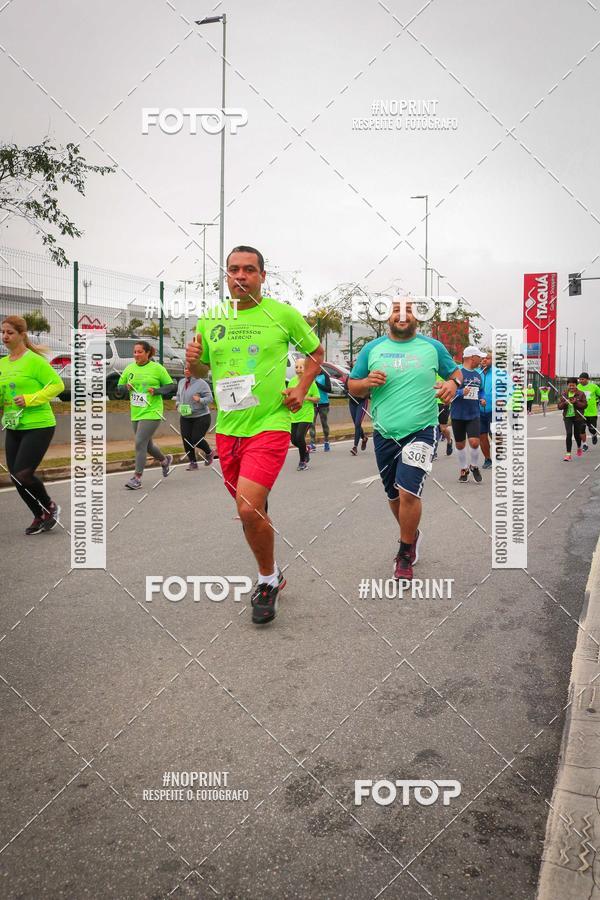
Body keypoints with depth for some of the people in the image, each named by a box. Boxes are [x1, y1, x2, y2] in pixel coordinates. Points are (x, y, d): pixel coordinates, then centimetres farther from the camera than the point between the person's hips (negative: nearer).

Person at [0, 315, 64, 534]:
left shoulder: (34, 360, -11)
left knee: (22, 474, -11)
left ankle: (50, 507, 16)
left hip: (38, 426, -7)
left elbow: (57, 385, -14)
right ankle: (39, 516, 26)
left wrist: (29, 399, -20)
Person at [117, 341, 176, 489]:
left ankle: (137, 478, -7)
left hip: (151, 412, -6)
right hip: (135, 414, 6)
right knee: (147, 444, 17)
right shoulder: (129, 368, 8)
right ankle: (165, 460, 45)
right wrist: (126, 387, -7)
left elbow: (171, 386, 0)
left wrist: (156, 391, -16)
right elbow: (120, 386, 15)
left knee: (140, 443, -14)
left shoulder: (157, 368, -5)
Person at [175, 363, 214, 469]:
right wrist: (178, 404, 3)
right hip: (185, 417, 6)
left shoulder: (201, 383, -12)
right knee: (186, 440, 0)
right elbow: (178, 396, 23)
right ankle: (192, 462, 15)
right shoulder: (181, 382, 8)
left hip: (201, 417, -6)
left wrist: (200, 400, -33)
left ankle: (209, 453, 24)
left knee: (196, 439, -7)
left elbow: (210, 398, -14)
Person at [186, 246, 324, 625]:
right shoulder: (210, 319, 7)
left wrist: (301, 390, -2)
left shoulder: (283, 314, -2)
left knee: (249, 509, -19)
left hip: (269, 425, -5)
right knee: (252, 511, 14)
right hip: (227, 428, 5)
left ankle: (268, 579, 6)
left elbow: (316, 353, 12)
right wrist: (193, 360, -6)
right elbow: (198, 370, 18)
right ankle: (271, 576, 37)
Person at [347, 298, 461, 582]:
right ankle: (411, 534, 43)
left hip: (421, 431, -3)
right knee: (394, 495, 14)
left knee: (408, 492, -16)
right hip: (384, 434, 3)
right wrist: (367, 382, -12)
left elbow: (455, 372, 16)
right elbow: (352, 387, 10)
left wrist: (452, 383, -7)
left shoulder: (432, 347, 4)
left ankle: (406, 554, 5)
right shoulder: (371, 349, 5)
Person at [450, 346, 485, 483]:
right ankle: (463, 469, 29)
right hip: (458, 414, -3)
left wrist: (482, 399, 5)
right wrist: (461, 392, -26)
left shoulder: (478, 375, 10)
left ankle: (474, 466, 14)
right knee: (460, 444, 9)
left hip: (473, 415, 3)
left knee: (474, 442, -11)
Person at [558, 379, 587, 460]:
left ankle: (579, 448, 42)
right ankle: (568, 454, -7)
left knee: (577, 434, 9)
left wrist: (576, 402, -20)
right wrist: (565, 403, -17)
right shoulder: (564, 394, 3)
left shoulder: (581, 394, -2)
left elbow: (585, 405, -6)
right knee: (569, 434, -11)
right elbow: (559, 406, 3)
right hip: (567, 417, 1)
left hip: (578, 417, 0)